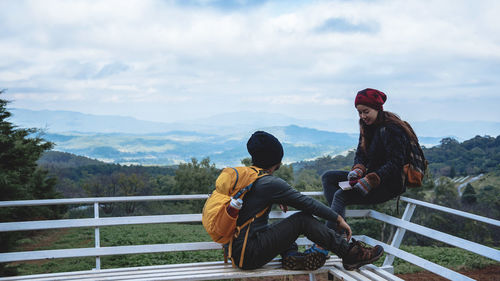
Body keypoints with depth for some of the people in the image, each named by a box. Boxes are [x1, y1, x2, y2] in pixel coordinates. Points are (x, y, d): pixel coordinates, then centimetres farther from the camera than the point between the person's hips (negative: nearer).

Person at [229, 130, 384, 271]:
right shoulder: (271, 183, -15)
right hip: (248, 255, -9)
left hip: (234, 250, 9)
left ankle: (291, 256, 2)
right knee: (303, 219, -8)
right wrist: (338, 219, 2)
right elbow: (307, 203, -7)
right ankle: (350, 255, -3)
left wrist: (279, 199, 44)